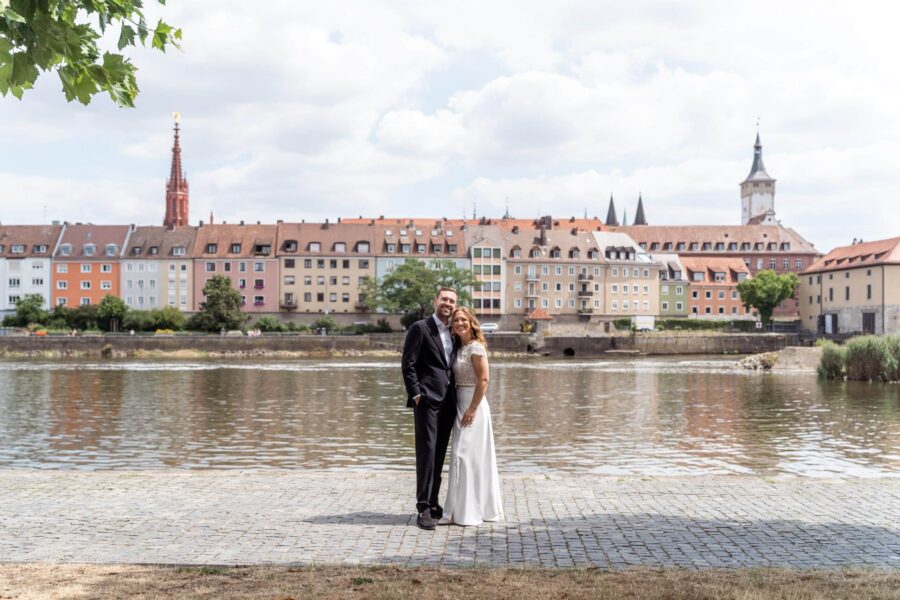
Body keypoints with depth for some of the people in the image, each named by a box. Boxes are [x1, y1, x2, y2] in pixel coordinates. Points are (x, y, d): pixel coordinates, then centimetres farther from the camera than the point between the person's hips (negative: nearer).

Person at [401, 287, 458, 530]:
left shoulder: (453, 333, 16)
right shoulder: (420, 328, -4)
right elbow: (408, 364, -8)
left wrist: (455, 396, 10)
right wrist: (416, 395, -14)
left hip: (448, 401, 6)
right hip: (427, 400, -6)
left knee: (439, 454, 10)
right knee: (426, 451, -8)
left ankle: (433, 503, 18)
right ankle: (423, 508, -5)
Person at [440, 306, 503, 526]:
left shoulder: (476, 347, -12)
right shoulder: (460, 348, 13)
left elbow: (483, 380, -18)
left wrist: (472, 409, -19)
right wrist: (465, 409, 9)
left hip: (473, 405, -9)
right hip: (461, 405, 9)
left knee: (465, 454, -8)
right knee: (473, 456, 12)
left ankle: (466, 512, -2)